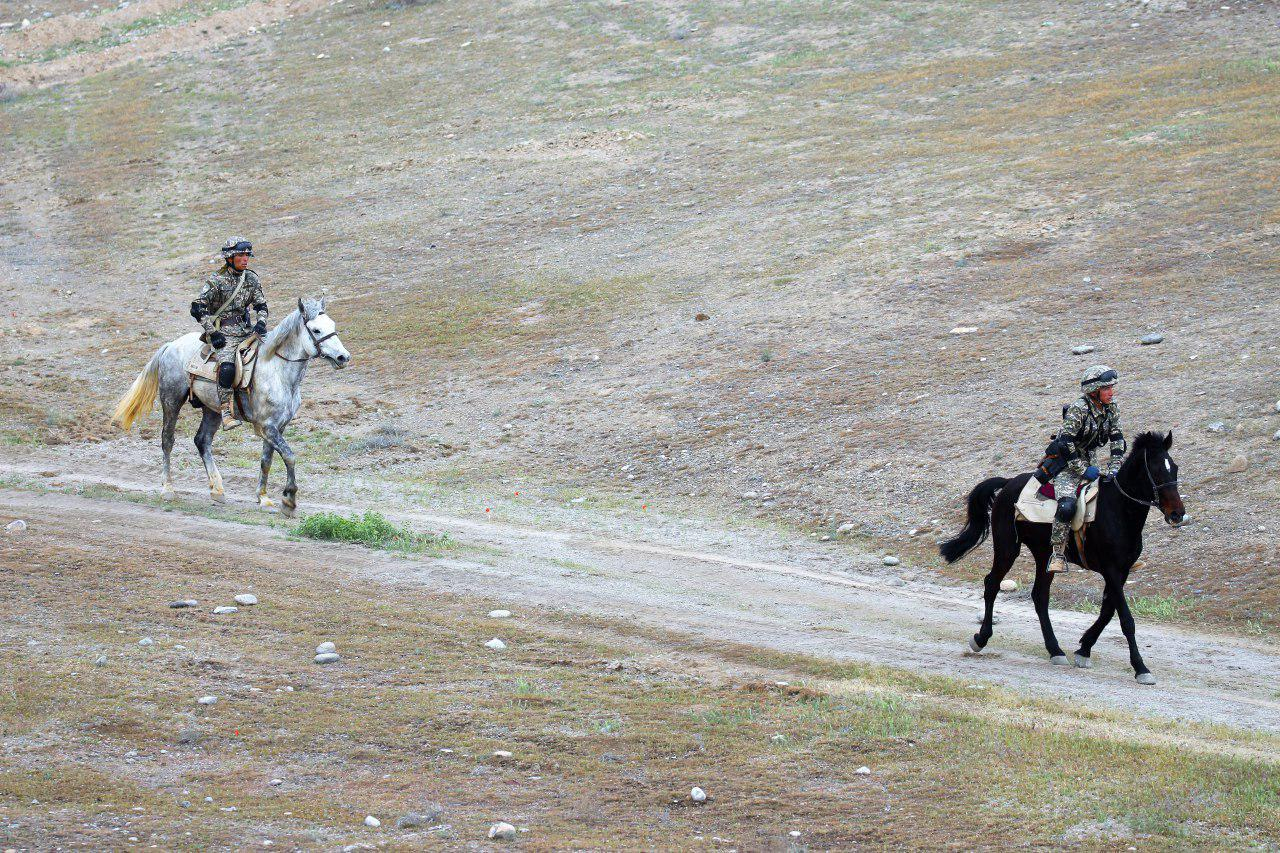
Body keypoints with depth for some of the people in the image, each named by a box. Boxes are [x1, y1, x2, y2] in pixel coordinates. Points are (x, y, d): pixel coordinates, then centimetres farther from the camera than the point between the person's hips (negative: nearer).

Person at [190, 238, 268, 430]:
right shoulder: (216, 281, -7)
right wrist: (213, 333, -14)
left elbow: (261, 305, 17)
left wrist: (261, 323, -3)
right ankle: (226, 412, -29)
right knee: (227, 366, -30)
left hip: (247, 329, 6)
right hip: (223, 333, -6)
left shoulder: (252, 279, 8)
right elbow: (198, 309, -7)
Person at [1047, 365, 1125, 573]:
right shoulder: (1078, 410, -20)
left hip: (1090, 463, 7)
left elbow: (1118, 439, 5)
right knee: (1067, 505, -29)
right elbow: (1065, 443, -22)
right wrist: (1083, 470, -21)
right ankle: (1058, 555, -21)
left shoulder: (1110, 409, 1)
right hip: (1067, 464, -7)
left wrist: (1114, 468, -7)